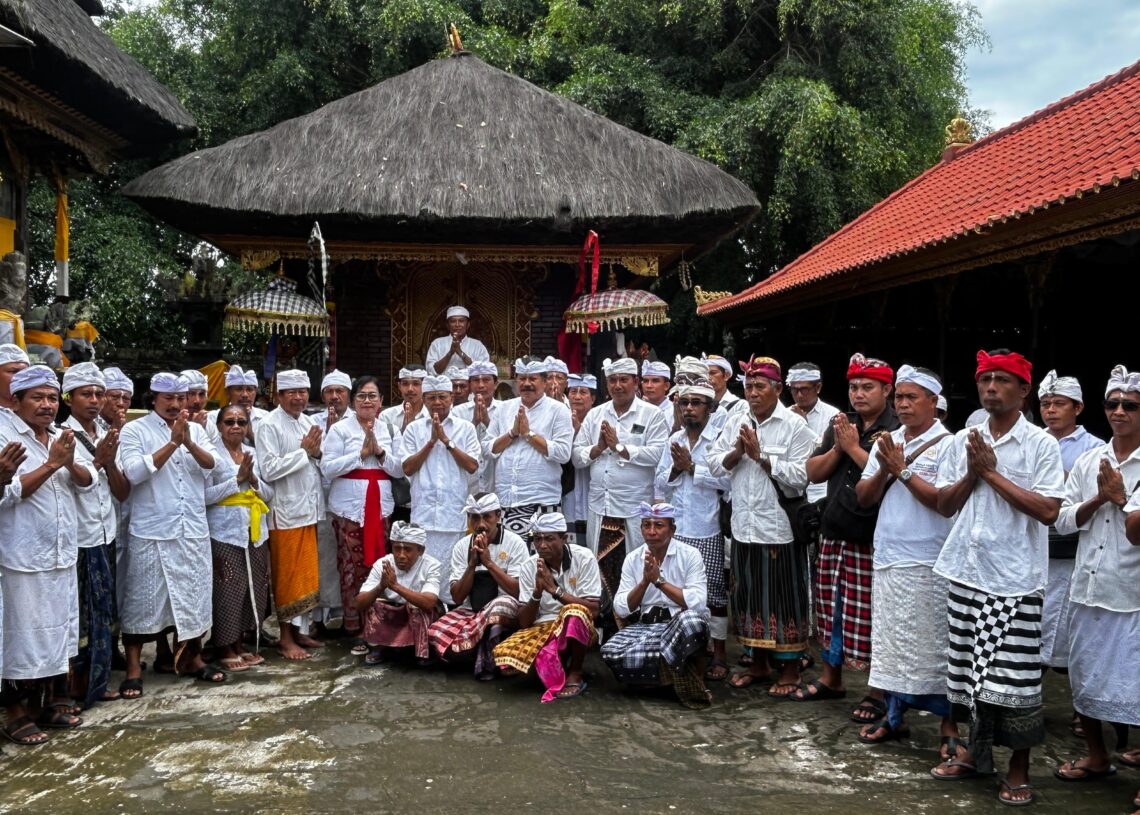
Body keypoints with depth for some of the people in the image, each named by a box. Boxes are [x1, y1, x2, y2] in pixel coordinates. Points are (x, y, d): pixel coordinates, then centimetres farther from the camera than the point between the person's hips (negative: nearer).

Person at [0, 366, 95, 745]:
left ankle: (51, 702, 26)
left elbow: (89, 481, 5)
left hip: (62, 554, 7)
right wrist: (51, 464, -20)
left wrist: (70, 463, -14)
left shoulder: (62, 436, 10)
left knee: (60, 631, 14)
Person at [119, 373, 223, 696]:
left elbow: (212, 464, -3)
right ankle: (133, 667, 11)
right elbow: (135, 472, -15)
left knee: (192, 595, 11)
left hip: (193, 529, 4)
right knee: (143, 598, 1)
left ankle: (190, 657, 25)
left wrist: (188, 442, -20)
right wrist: (172, 443, -19)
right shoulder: (134, 430, -2)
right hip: (151, 531, -4)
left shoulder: (195, 429, 10)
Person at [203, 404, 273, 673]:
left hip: (256, 533, 6)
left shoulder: (254, 454, 12)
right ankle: (224, 649, 10)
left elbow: (269, 494, 11)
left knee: (254, 589, 8)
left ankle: (239, 643, 22)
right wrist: (237, 479, -16)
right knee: (228, 591, -4)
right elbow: (205, 495, -13)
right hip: (225, 534, -5)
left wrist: (253, 480, -7)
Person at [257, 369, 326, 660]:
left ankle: (300, 630, 22)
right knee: (287, 577, 1)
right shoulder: (270, 426, -10)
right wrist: (304, 450, -14)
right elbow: (269, 470, -19)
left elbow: (322, 466, 16)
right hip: (286, 512, -7)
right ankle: (286, 638, 11)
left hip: (309, 510, 7)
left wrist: (316, 453, -6)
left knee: (306, 575, 12)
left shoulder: (309, 423, 11)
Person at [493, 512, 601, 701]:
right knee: (505, 654, -26)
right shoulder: (529, 566, -5)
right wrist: (538, 591, -23)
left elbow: (592, 611, -19)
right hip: (542, 628, 2)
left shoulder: (584, 558, -13)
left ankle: (575, 674, -14)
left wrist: (554, 589, -24)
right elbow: (524, 622, -6)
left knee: (575, 612, -37)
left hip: (578, 629, -2)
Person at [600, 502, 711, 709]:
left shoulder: (690, 555, -4)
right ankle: (680, 673, -11)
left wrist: (659, 580, -18)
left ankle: (695, 683, -13)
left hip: (680, 623, -3)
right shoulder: (632, 559, 5)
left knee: (691, 619, -40)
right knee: (611, 654, -26)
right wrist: (645, 580, -15)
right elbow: (621, 609, -1)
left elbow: (697, 604, -17)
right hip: (645, 625, 3)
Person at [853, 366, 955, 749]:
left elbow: (944, 501, -16)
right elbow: (863, 497, 10)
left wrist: (903, 470, -12)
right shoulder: (886, 443, 12)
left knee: (934, 644, -1)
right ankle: (893, 715, 22)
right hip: (887, 558, 6)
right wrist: (885, 470, -7)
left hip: (928, 563, -6)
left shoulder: (946, 445, -6)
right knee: (889, 640, 11)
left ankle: (949, 725, 9)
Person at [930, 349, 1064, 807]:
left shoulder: (1041, 444, -5)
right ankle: (974, 750, 28)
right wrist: (972, 474, -7)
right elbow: (944, 505, 9)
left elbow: (1049, 511, -15)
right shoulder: (963, 441, 8)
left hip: (1014, 579, -4)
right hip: (966, 570, 4)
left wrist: (993, 472, -14)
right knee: (970, 667, 12)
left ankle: (1019, 768, 15)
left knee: (1013, 677, -1)